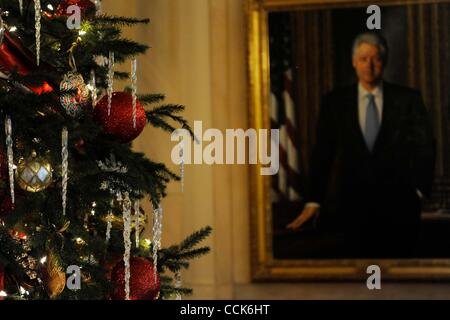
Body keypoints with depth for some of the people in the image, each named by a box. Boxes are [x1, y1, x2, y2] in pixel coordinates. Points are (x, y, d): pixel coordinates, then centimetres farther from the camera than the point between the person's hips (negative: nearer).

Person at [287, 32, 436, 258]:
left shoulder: (408, 99, 5)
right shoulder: (335, 102, 7)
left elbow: (424, 148, 7)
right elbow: (323, 153, 5)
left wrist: (419, 189, -2)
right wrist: (313, 202, -1)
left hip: (398, 204, 0)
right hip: (353, 204, 0)